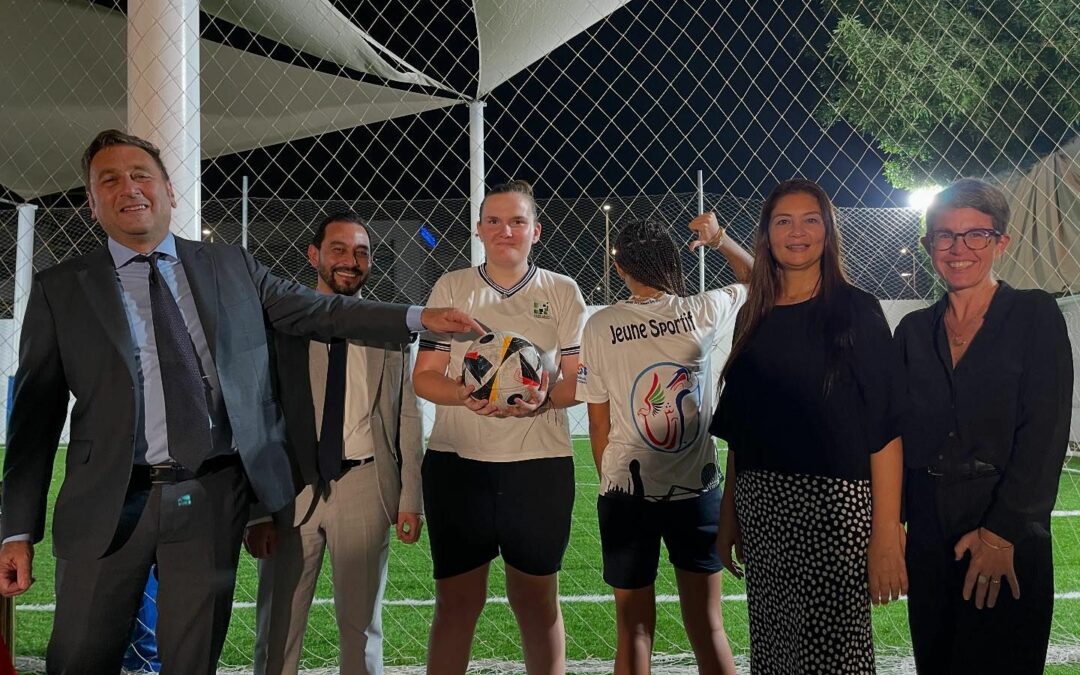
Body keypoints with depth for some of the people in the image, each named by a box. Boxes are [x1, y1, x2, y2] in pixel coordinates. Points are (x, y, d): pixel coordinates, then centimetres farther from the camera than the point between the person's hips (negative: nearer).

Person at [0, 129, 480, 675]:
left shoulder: (232, 268, 10)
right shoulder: (59, 290, 4)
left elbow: (320, 311, 12)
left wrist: (420, 317, 2)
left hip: (213, 498, 1)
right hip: (108, 504, -1)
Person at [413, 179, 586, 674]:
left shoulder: (563, 292, 6)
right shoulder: (450, 287, 7)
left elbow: (579, 379, 3)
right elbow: (424, 377, 4)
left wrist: (545, 399, -19)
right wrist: (465, 395, -17)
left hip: (539, 466, 0)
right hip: (457, 463, 0)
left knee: (536, 600, 10)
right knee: (457, 601, 6)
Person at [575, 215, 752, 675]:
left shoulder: (601, 326, -5)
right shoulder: (704, 312, -4)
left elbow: (599, 425, 0)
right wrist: (720, 240, 16)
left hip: (626, 492, -1)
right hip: (697, 490, 1)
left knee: (634, 628, 9)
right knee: (707, 626, 11)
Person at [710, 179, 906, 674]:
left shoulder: (855, 310, -3)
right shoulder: (753, 317, 12)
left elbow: (885, 427, -8)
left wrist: (886, 532, -15)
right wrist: (729, 514, 11)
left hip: (835, 502, -5)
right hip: (761, 504, 5)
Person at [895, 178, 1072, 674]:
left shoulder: (1034, 314, -2)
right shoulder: (914, 330, 10)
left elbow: (1045, 431, -9)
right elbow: (897, 433, 11)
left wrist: (1001, 532, -16)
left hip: (1008, 540, -4)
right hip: (928, 534, 4)